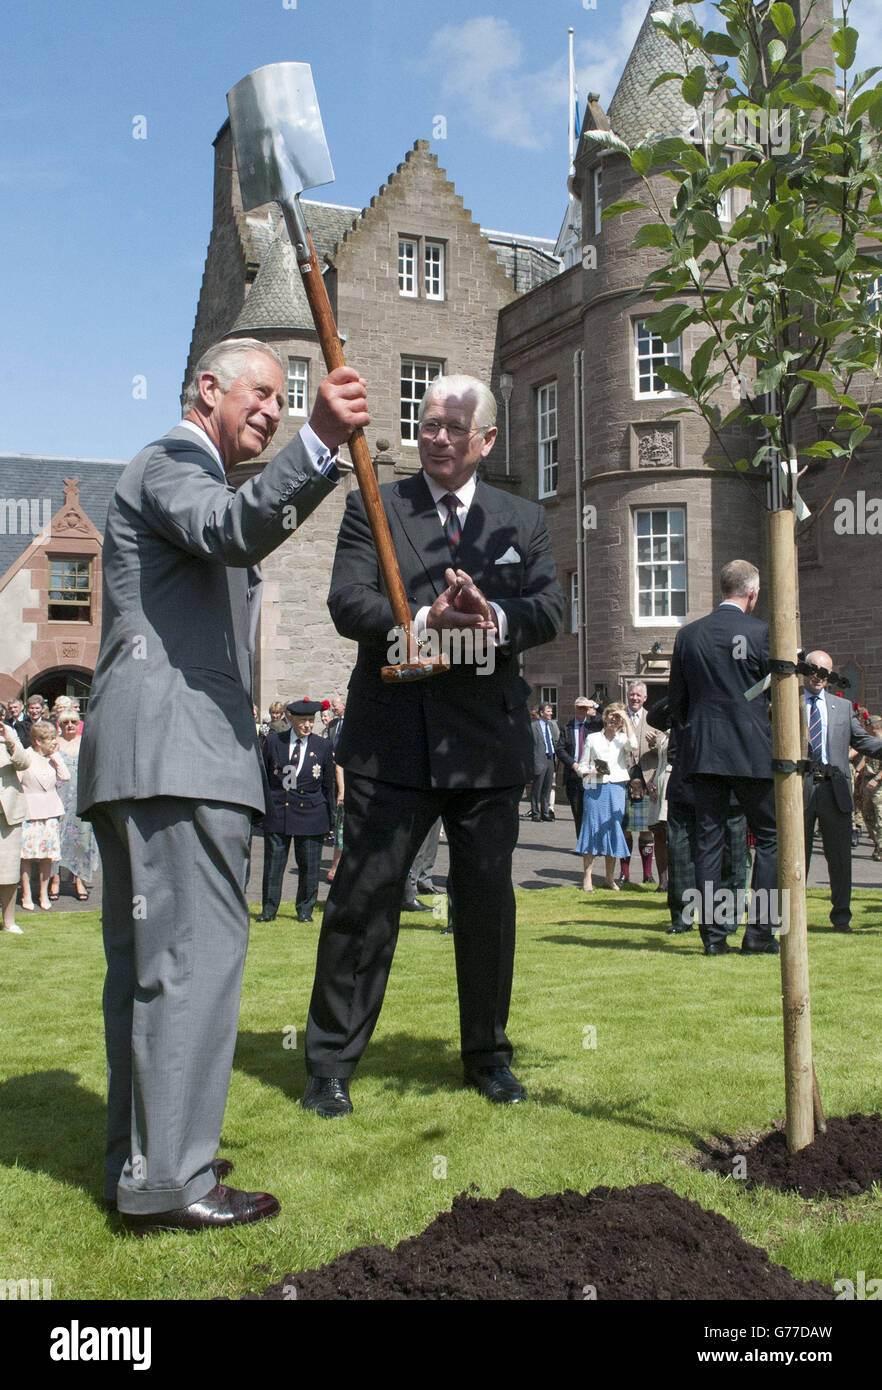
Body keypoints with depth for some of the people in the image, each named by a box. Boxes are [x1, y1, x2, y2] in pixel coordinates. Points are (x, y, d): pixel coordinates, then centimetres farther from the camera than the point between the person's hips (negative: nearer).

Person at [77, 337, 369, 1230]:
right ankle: (168, 1180, -9)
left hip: (140, 755, 11)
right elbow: (234, 529, -25)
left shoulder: (189, 474, 31)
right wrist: (318, 445, -38)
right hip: (175, 750, -11)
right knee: (195, 952, -12)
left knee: (147, 957, 11)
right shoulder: (173, 462, -2)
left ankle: (138, 1161, 19)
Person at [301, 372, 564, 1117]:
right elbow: (348, 602, -7)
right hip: (392, 739, -2)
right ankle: (331, 1063, 11)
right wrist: (425, 621, -25)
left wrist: (497, 618, -22)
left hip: (486, 738, 2)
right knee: (364, 897, -1)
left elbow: (553, 607, -1)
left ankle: (487, 1056, 26)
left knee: (488, 900, 10)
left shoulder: (523, 520, 12)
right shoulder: (374, 507, 6)